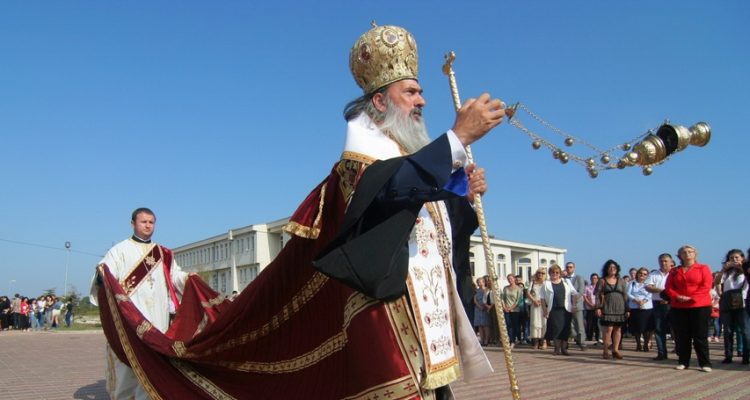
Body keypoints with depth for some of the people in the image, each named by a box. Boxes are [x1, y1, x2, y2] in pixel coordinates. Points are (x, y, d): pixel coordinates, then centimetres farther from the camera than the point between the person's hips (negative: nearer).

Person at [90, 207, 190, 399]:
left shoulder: (163, 253, 17)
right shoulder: (120, 250, 4)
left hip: (157, 316, 4)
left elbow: (175, 275, 17)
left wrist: (188, 277, -2)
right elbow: (104, 273, -6)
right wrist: (101, 275, -28)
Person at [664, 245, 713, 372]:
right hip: (678, 307, 3)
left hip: (700, 306, -3)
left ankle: (705, 363, 3)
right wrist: (677, 297, -12)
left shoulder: (703, 268, 4)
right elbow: (669, 287, 8)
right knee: (682, 336, 5)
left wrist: (691, 297, -15)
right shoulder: (674, 271, 14)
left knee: (700, 336, -3)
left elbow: (706, 286, -7)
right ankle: (683, 362, 12)